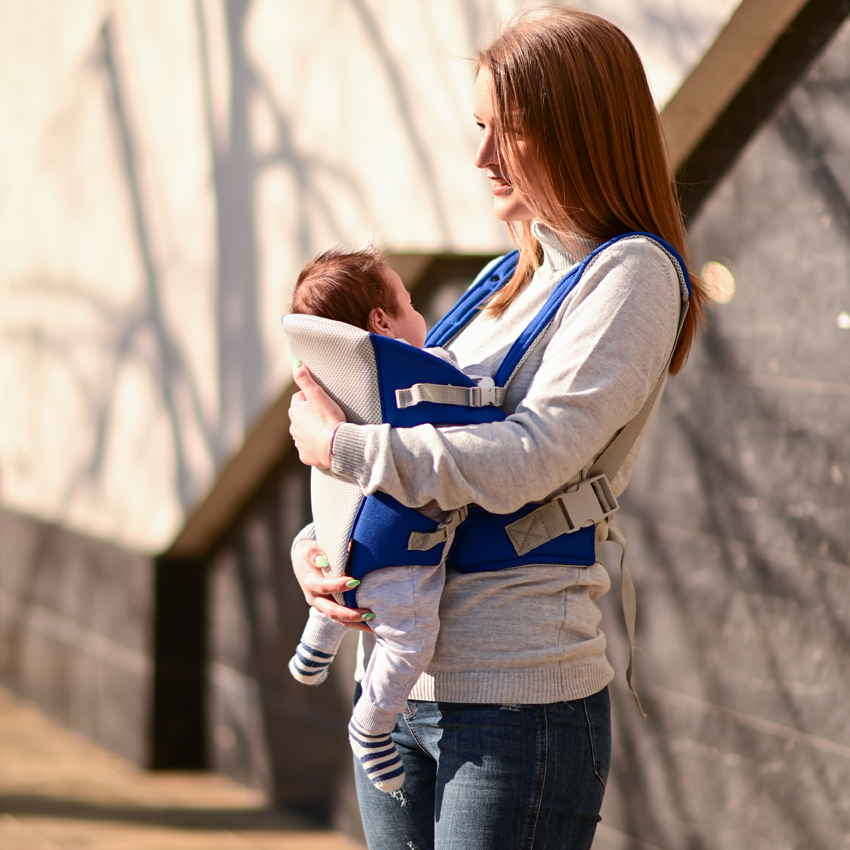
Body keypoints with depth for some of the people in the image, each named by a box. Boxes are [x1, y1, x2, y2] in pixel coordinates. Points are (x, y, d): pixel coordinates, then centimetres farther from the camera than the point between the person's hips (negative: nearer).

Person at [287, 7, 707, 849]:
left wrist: (338, 443, -11)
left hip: (518, 698, -8)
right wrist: (311, 548, 1)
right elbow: (422, 436, 20)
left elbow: (525, 462, -20)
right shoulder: (509, 283, 16)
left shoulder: (629, 275, -8)